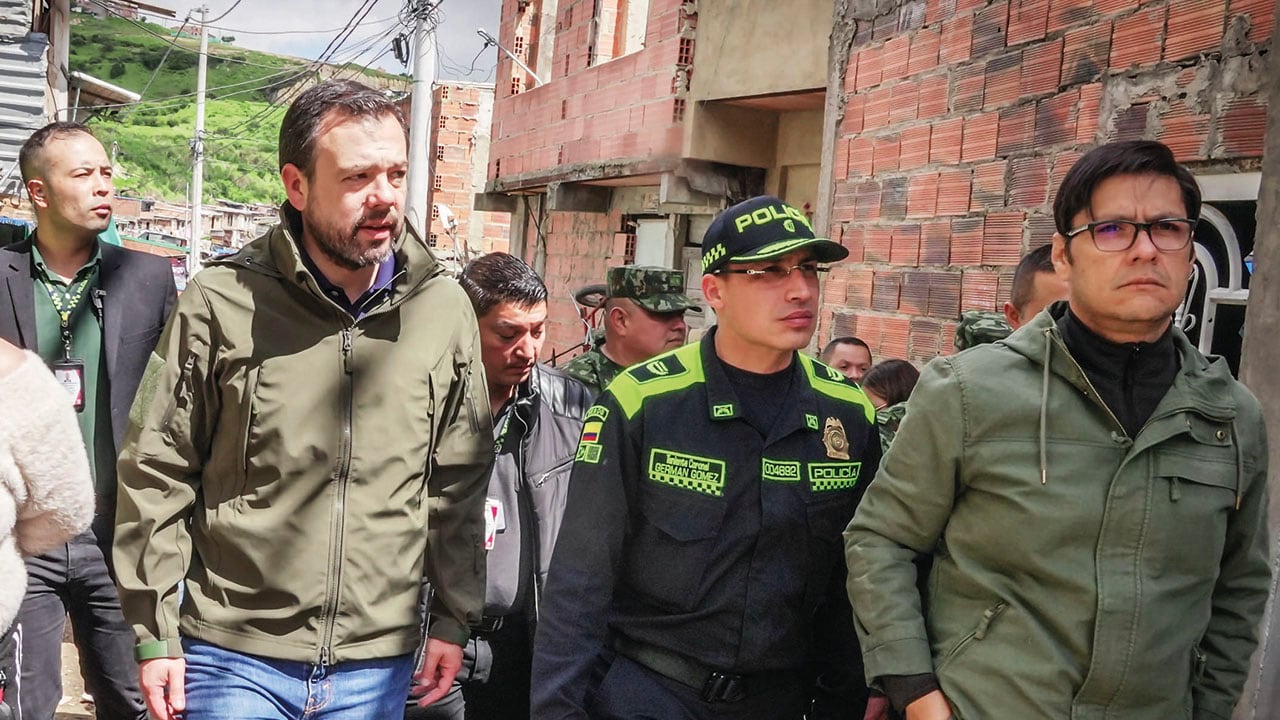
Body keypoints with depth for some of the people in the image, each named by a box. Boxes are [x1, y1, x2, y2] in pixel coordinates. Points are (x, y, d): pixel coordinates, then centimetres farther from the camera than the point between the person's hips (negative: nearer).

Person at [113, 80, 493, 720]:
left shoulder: (444, 309, -2)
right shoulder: (222, 302, -9)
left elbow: (459, 480, 6)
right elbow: (157, 474, -3)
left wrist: (453, 617, 7)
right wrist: (154, 635, -3)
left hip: (377, 666, 3)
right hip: (232, 658, -2)